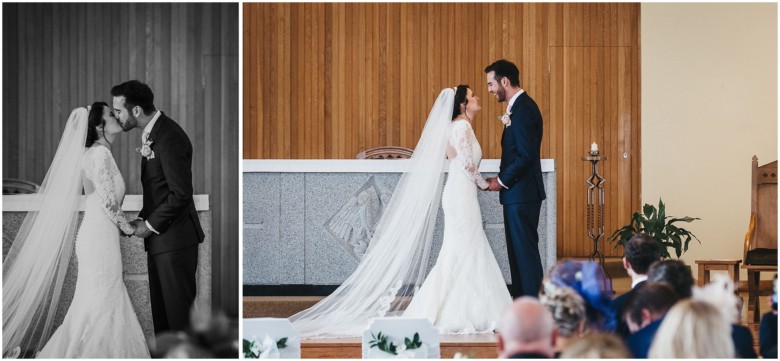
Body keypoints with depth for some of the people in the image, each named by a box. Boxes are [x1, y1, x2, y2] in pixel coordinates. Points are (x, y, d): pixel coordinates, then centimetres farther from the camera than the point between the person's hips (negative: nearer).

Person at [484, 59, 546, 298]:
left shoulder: (523, 109, -17)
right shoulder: (519, 106, 14)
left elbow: (526, 155, -22)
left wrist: (502, 181, -12)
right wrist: (502, 179, 7)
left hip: (522, 193, -10)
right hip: (517, 193, 10)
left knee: (525, 251, -6)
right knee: (517, 250, 14)